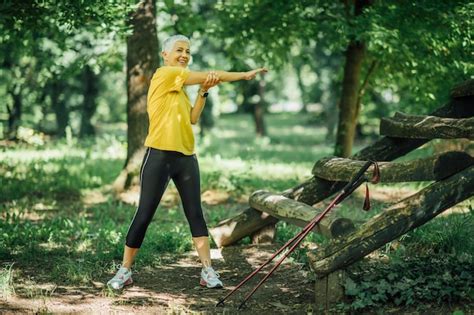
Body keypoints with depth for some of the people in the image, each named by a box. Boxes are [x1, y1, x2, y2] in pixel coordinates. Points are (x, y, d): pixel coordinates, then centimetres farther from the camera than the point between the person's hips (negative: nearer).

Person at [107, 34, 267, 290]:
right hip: (160, 156, -8)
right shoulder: (164, 74, -6)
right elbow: (209, 75, -6)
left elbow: (193, 118, 7)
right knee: (144, 214, -2)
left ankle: (207, 271, 6)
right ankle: (125, 271, 9)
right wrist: (245, 75, 1)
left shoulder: (180, 88, 19)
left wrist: (203, 92, -5)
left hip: (186, 157, 8)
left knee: (195, 213, 4)